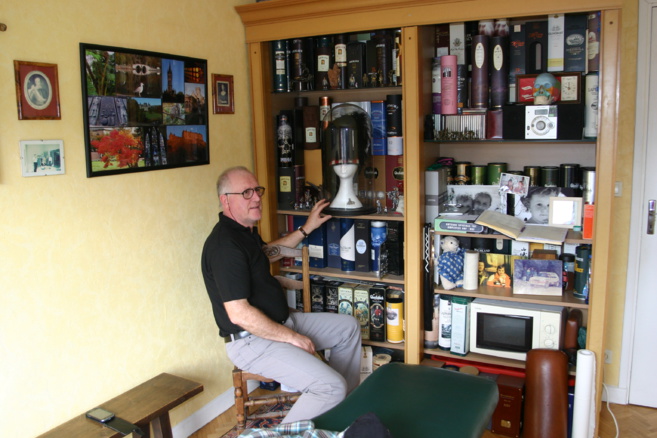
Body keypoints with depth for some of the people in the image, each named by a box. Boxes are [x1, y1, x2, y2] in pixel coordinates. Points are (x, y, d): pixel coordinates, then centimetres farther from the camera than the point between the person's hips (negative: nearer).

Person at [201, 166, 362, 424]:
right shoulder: (224, 245, -24)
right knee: (330, 387, -24)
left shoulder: (246, 231, 9)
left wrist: (306, 229, 27)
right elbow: (239, 314, -28)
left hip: (281, 322, 11)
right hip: (251, 341, -11)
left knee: (349, 327, 17)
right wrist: (292, 337, -19)